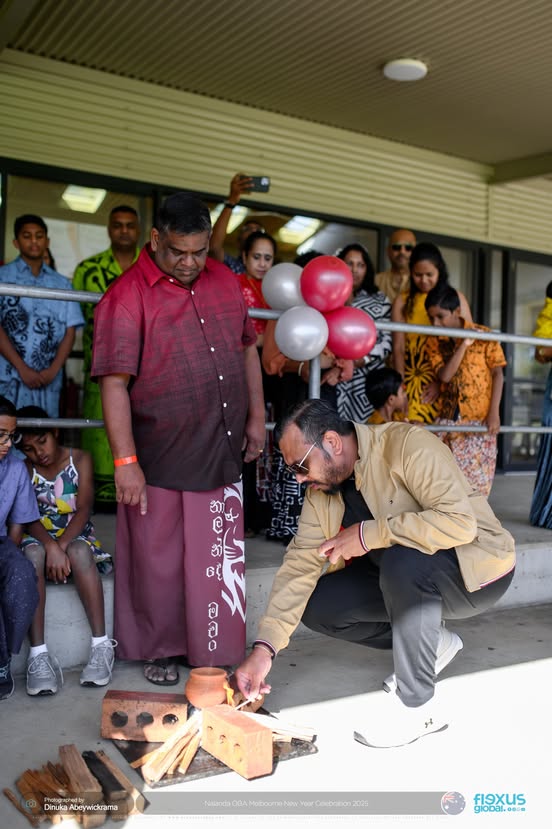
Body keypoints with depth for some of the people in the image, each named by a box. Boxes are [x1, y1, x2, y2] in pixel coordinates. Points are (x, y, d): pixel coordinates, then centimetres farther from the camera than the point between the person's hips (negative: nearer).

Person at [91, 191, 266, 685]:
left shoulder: (223, 280, 7)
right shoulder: (126, 298, -12)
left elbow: (247, 348, 16)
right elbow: (114, 384, -16)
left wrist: (256, 417, 10)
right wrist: (126, 462, -20)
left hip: (222, 454, 5)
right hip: (160, 459, -5)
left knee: (219, 560, 13)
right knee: (159, 562, 10)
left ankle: (212, 654, 30)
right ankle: (161, 651, 32)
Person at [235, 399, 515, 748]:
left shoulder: (409, 444, -25)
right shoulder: (320, 490, -4)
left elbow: (460, 522, -35)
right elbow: (299, 564, -8)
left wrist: (368, 534, -32)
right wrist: (264, 647, -17)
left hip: (476, 570, -7)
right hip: (398, 576, 7)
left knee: (403, 561, -37)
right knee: (317, 606, -7)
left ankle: (417, 703, -18)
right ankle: (432, 643, 9)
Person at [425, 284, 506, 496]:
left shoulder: (484, 335, -4)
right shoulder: (433, 342, 3)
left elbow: (497, 374, -3)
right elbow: (444, 376, -10)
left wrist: (494, 413, -10)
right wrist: (464, 345, -16)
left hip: (480, 419, -3)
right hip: (447, 419, 3)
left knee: (476, 480, 1)